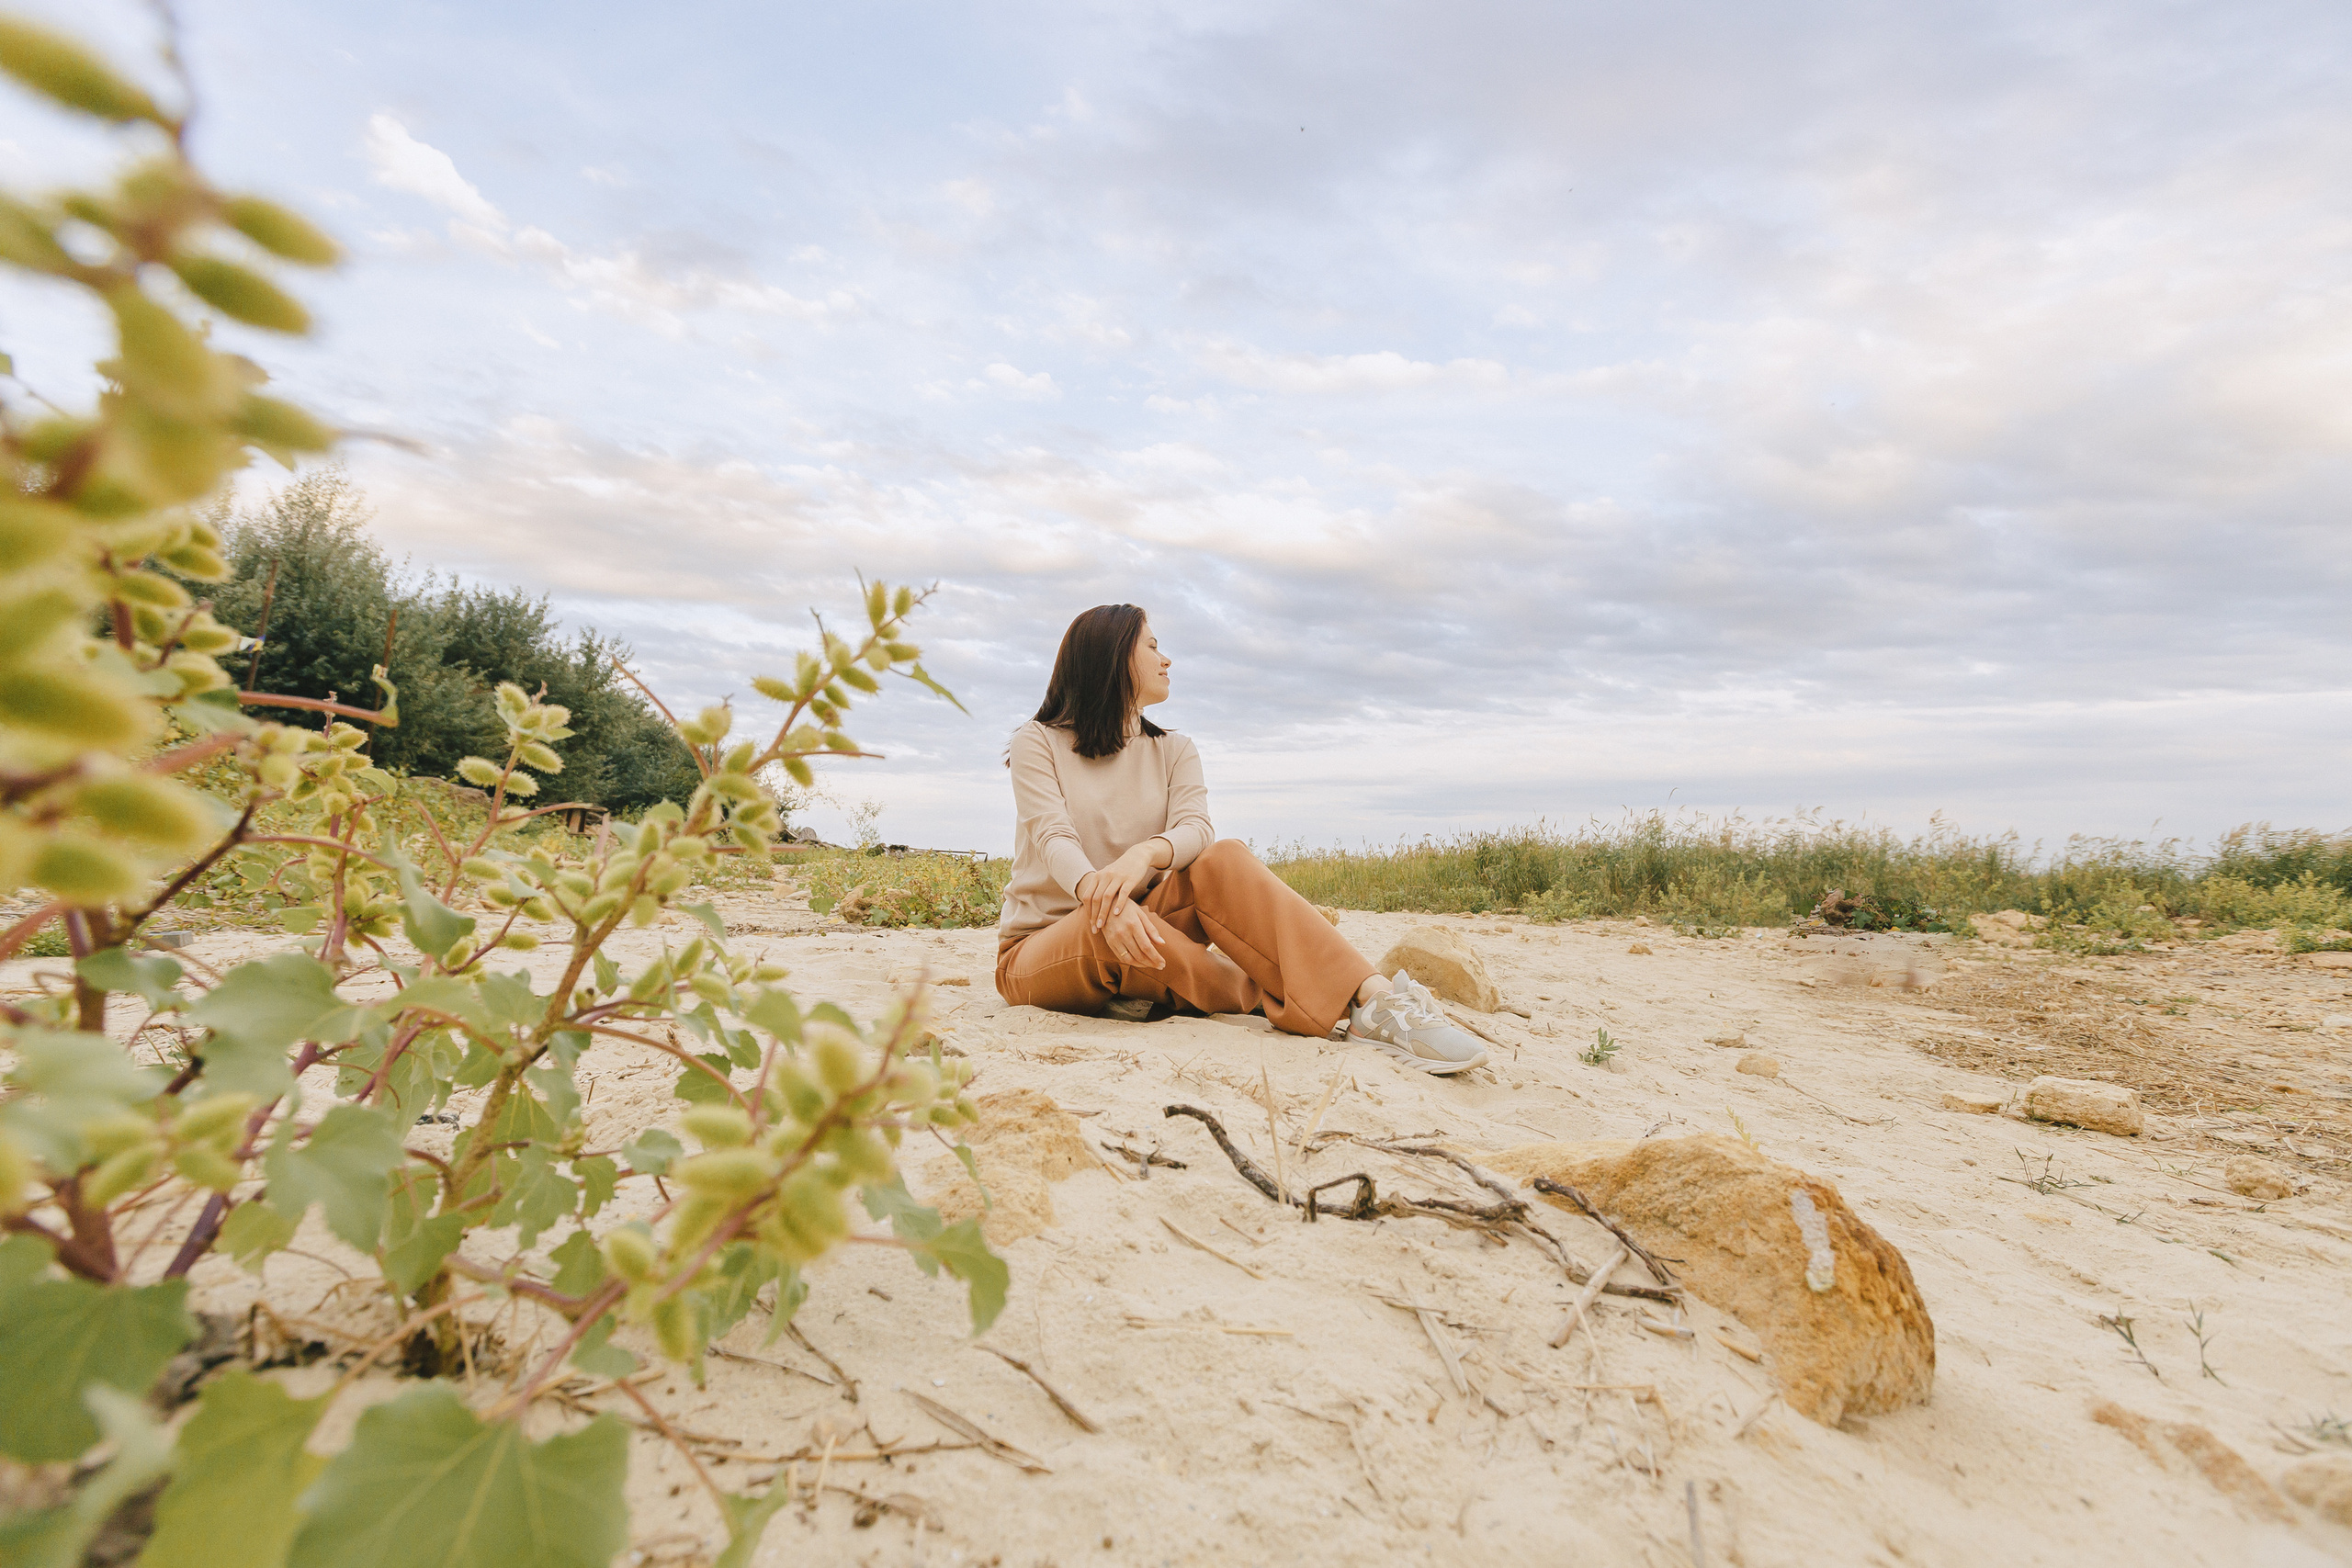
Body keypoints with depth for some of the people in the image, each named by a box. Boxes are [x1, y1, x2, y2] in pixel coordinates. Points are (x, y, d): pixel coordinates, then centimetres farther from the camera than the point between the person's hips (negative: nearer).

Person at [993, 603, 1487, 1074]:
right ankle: (1271, 1005, -23)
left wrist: (1145, 853, -35)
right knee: (1114, 920, -38)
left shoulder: (1174, 751, 9)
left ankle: (1374, 997, -37)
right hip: (1037, 950, -3)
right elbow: (1054, 838, -19)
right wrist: (1099, 895, -41)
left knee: (1223, 860, -25)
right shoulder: (1038, 742, -1)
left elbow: (1195, 829, -11)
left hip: (1144, 927, 3)